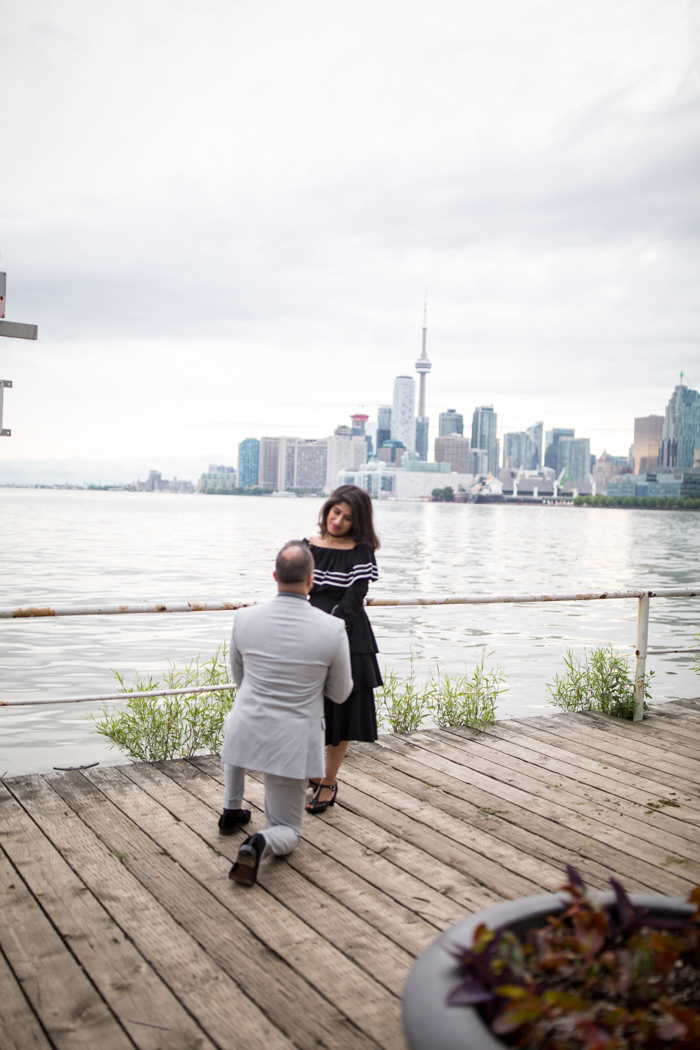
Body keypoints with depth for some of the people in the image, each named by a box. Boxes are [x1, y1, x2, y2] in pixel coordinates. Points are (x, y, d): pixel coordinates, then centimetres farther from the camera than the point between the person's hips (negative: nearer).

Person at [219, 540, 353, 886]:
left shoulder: (244, 619, -10)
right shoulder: (333, 629, -17)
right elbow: (340, 694, -2)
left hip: (247, 734, 3)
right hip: (293, 744, -2)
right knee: (286, 835, 15)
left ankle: (232, 810, 42)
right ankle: (261, 842, -19)